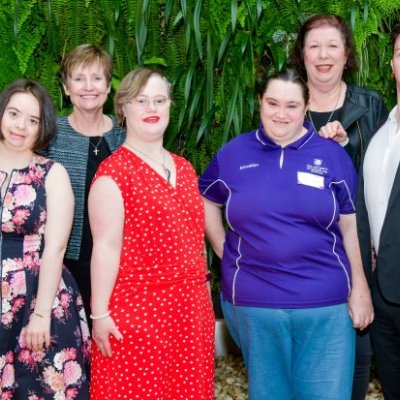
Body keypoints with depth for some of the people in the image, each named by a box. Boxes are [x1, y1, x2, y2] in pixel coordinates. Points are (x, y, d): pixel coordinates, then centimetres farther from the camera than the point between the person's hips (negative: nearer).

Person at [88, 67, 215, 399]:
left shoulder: (185, 169, 12)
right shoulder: (113, 171, -9)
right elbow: (106, 246, -12)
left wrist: (204, 294, 18)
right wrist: (100, 313, -14)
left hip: (191, 307, 6)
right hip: (136, 309, -6)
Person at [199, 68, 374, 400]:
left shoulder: (332, 155, 0)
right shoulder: (233, 154, 2)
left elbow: (350, 225, 3)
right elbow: (207, 201, 17)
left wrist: (360, 288, 2)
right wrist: (223, 248, 6)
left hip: (326, 307, -1)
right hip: (253, 305, 1)